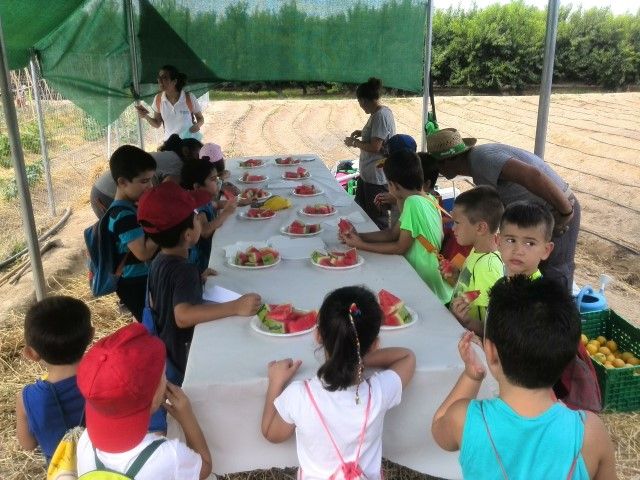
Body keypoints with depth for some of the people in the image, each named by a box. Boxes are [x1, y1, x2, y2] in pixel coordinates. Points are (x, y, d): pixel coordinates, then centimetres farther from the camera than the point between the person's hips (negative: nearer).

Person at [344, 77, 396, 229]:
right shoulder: (378, 113, 9)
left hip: (377, 177, -10)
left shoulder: (381, 115, -21)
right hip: (367, 174, 10)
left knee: (377, 217, 2)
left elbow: (375, 147, -25)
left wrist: (355, 142, -10)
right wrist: (362, 133, 11)